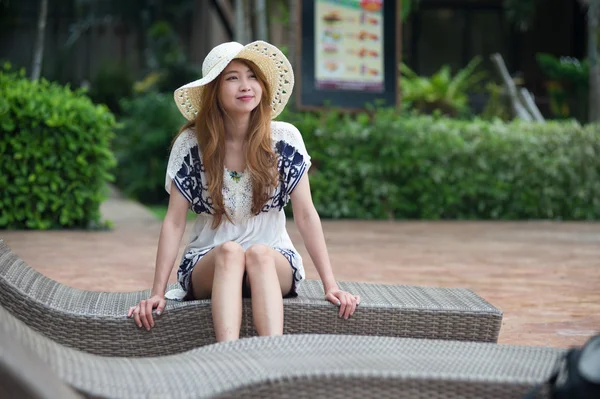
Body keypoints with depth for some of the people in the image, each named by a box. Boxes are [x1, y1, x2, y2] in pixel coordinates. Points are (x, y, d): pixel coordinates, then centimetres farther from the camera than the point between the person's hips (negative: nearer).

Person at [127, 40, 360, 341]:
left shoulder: (284, 139, -4)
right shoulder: (191, 144, -5)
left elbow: (306, 215, -5)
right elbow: (174, 222, -6)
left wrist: (331, 286, -12)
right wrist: (157, 293, -15)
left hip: (274, 263, 0)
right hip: (208, 265, 0)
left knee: (258, 254, -34)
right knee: (230, 252, -34)